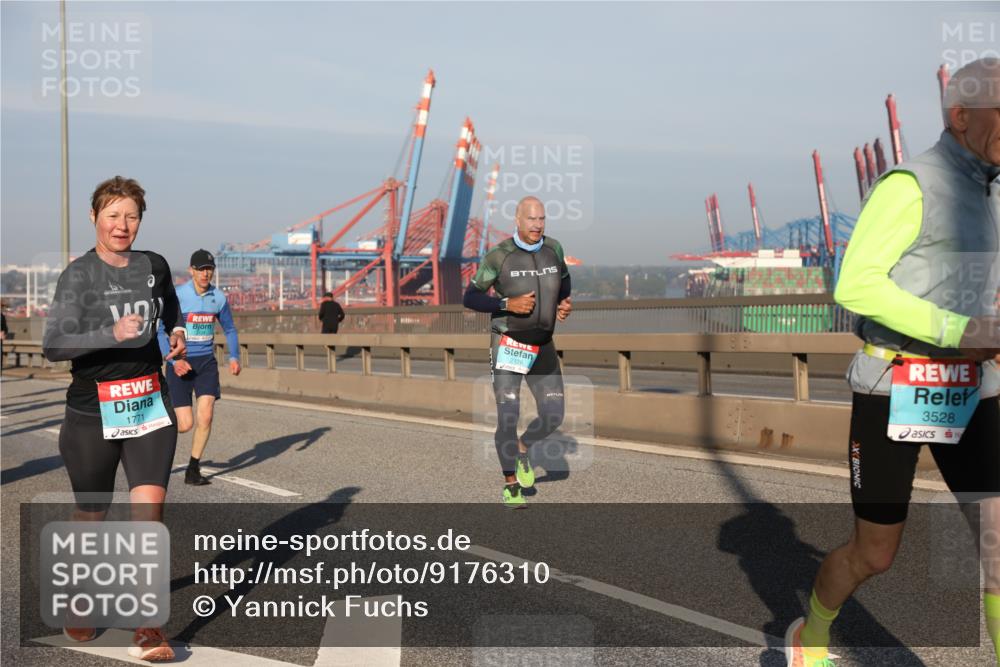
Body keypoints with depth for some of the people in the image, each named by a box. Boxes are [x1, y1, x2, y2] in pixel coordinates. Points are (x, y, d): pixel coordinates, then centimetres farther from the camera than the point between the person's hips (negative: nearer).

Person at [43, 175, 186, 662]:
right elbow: (53, 345, -16)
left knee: (149, 509, -10)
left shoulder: (154, 266, 5)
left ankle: (146, 626, -4)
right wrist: (111, 334, -29)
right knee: (91, 515, 11)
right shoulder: (79, 275, -7)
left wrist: (176, 332, 9)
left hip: (150, 407, 3)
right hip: (93, 414, -2)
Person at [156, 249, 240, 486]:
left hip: (206, 361, 3)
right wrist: (174, 360, -21)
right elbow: (160, 331, -9)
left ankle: (193, 470, 3)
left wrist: (234, 357, 1)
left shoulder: (219, 297, 2)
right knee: (185, 425, -6)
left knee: (206, 415, -13)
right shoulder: (176, 296, -10)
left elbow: (229, 329, 15)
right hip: (180, 363, -3)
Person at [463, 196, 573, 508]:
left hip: (542, 347, 4)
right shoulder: (498, 257, -14)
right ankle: (511, 485, 11)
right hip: (507, 345, -4)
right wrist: (508, 304, -23)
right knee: (508, 417, -8)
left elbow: (563, 278, 20)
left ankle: (523, 447, 31)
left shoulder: (553, 248, -1)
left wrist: (565, 303, 0)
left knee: (554, 415, -1)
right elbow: (470, 298, -10)